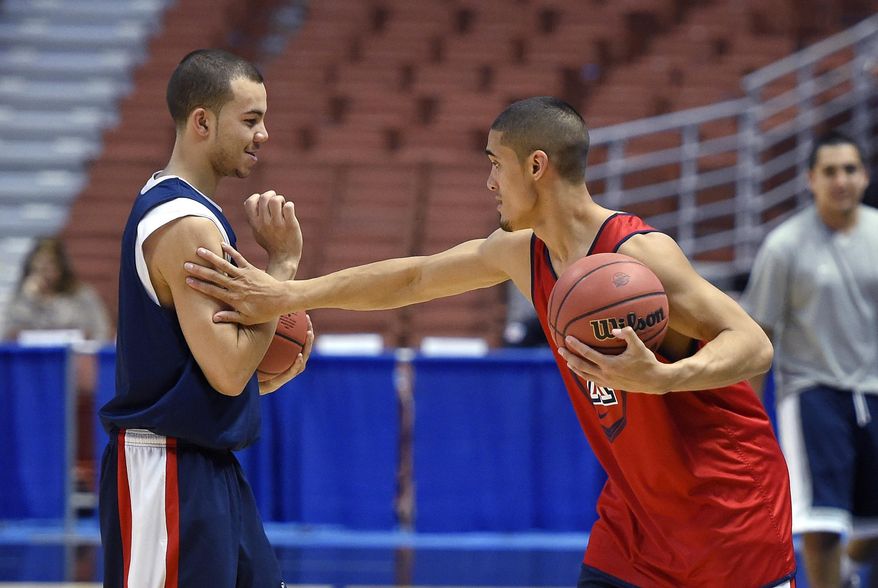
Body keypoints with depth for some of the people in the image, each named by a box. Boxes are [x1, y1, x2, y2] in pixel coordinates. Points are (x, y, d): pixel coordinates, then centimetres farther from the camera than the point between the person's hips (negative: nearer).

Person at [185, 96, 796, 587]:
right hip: (637, 508, 8)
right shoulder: (520, 253, 3)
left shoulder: (639, 254, -22)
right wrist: (288, 295, 14)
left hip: (731, 505, -8)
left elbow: (755, 346, -26)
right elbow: (413, 279, 16)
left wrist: (659, 377, -43)